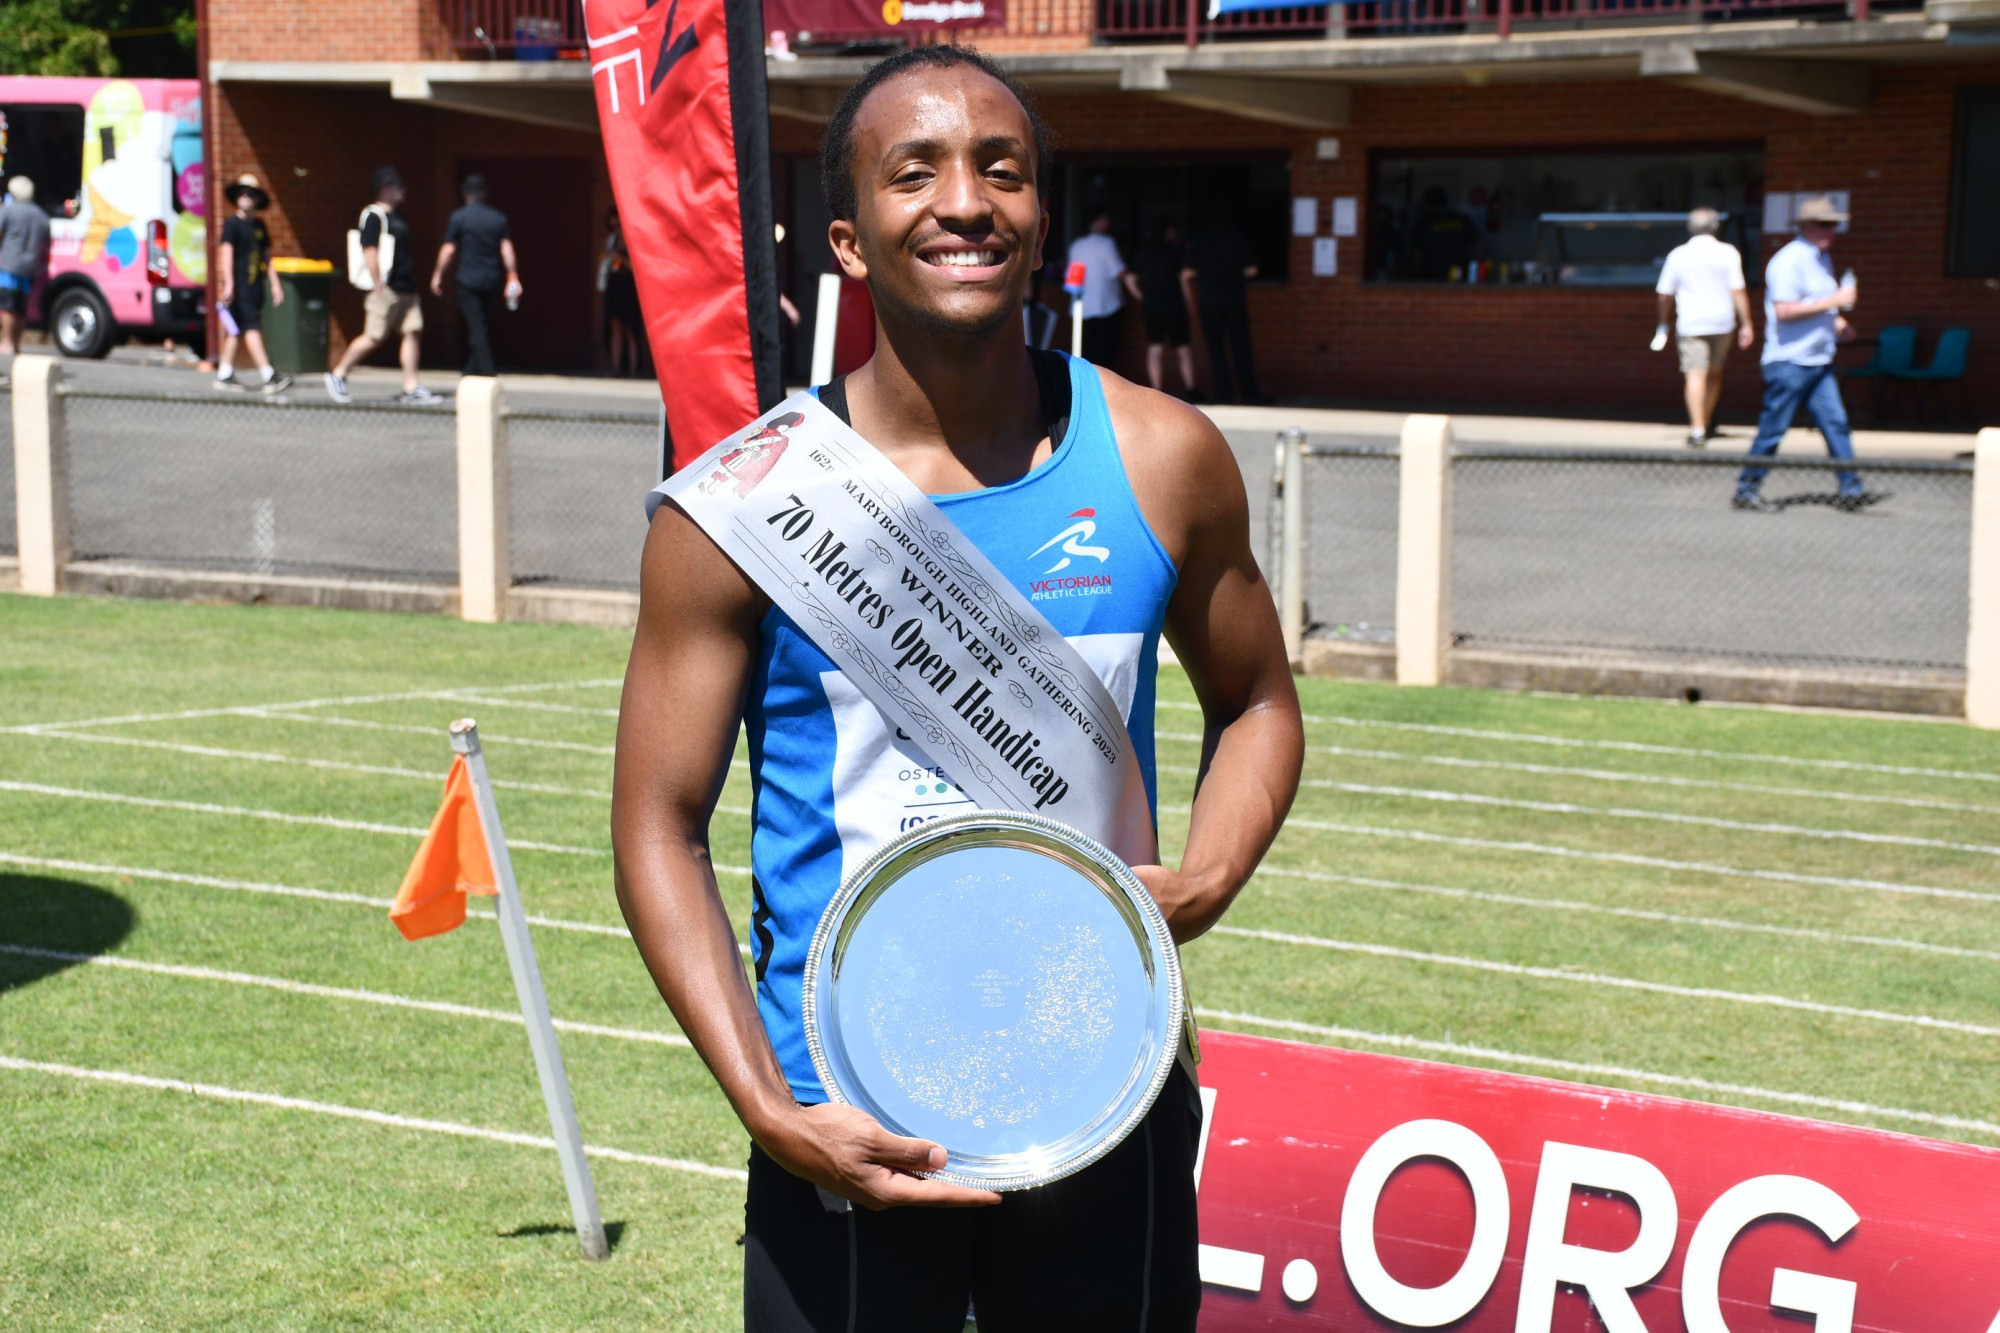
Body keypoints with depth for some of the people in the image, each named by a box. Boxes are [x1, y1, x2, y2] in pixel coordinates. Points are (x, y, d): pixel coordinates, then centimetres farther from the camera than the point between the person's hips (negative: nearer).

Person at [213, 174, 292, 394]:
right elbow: (226, 252, -12)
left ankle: (224, 375, 18)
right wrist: (228, 283, -21)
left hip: (255, 285, 7)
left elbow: (266, 256, 21)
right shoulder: (232, 223, -5)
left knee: (235, 332, 11)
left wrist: (275, 283, 18)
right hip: (239, 286, -7)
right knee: (252, 329, -12)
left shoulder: (259, 225, 15)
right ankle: (269, 377, -19)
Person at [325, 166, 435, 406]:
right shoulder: (373, 216, -9)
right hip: (387, 289, -9)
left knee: (412, 332, -1)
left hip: (406, 290, 9)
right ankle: (338, 375, 10)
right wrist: (379, 285, -19)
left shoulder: (396, 216, 18)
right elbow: (369, 251, -16)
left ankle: (411, 388, -2)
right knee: (374, 337, -5)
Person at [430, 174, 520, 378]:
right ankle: (472, 371, 22)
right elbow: (507, 249, 1)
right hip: (492, 281, 4)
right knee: (484, 328, 14)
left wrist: (438, 275, 5)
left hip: (469, 280, -4)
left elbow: (448, 249, -4)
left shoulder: (459, 217, -5)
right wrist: (513, 277, 3)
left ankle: (488, 372, -15)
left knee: (476, 328, -5)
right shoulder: (499, 218, 6)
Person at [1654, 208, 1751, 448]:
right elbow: (1738, 290, -5)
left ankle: (1697, 430, -22)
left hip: (1690, 323, -1)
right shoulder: (1728, 253, 0)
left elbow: (1665, 294, 6)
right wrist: (1746, 324, -1)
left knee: (1695, 374, -9)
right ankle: (1706, 425, 28)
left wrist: (1664, 324, 19)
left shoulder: (1678, 255, 3)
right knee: (1714, 374, 18)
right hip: (1722, 321, 1)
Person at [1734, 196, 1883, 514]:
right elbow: (1784, 311, -23)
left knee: (1836, 423, 2)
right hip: (1789, 361, -9)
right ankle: (1747, 491, 8)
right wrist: (1832, 302, -21)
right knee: (1773, 429, -2)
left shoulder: (1822, 258, 16)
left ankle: (1851, 489, 3)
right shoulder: (1789, 261, -14)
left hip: (1818, 361, 9)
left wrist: (1837, 322, 10)